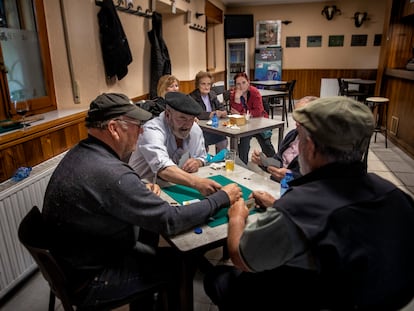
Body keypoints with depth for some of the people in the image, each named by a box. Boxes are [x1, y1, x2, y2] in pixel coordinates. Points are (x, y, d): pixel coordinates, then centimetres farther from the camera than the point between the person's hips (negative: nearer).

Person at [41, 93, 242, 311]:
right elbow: (170, 221, -28)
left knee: (158, 254, 17)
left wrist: (141, 192, -6)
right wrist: (222, 198, -16)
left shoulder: (80, 153, -4)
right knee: (179, 262, 4)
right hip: (89, 278, -8)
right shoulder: (109, 173, -33)